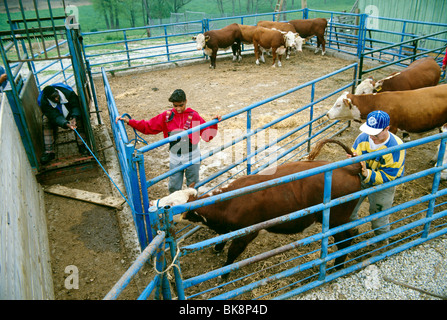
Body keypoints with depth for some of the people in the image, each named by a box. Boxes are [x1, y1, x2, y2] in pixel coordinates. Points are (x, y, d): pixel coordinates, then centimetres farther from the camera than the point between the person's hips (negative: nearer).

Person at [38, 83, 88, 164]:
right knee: (45, 121, -30)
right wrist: (66, 124, -56)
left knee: (78, 118, -32)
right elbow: (55, 117, -37)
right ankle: (49, 152, -30)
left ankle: (81, 146, -30)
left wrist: (74, 117, -44)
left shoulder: (67, 92, -30)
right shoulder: (44, 102, -30)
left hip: (69, 113, 0)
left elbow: (76, 106, -24)